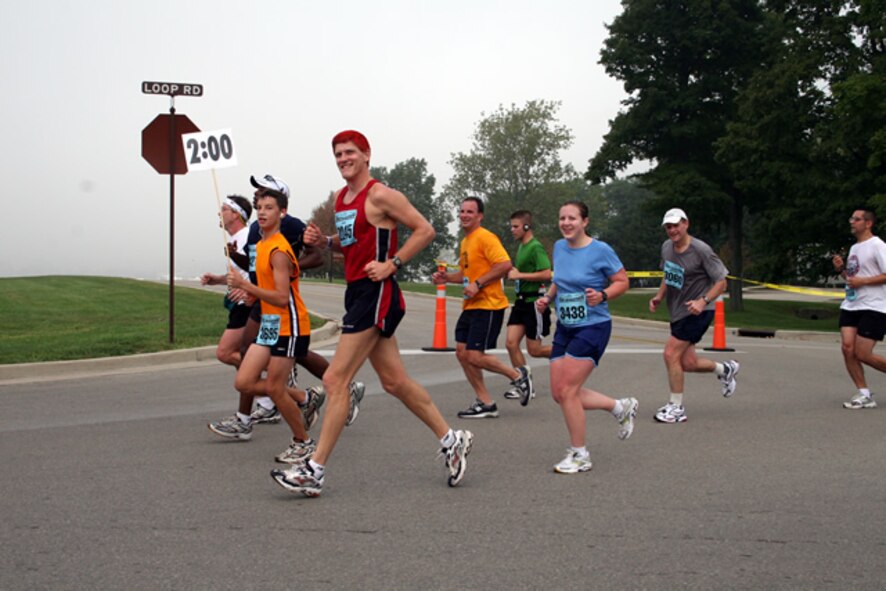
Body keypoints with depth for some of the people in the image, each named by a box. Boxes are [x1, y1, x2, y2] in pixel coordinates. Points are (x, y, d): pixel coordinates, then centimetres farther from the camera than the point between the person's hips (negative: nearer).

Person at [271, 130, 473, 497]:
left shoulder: (380, 196, -11)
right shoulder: (341, 198, 15)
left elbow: (425, 231, -10)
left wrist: (392, 264, -17)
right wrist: (323, 241, 8)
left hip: (376, 294, -10)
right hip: (357, 292, 10)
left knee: (335, 380, -9)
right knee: (394, 381, 13)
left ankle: (315, 471, -4)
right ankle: (451, 440, 25)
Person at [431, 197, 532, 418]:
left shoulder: (485, 237, -12)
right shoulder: (465, 242, 17)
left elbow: (505, 264, -22)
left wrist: (478, 284, -22)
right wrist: (447, 277, 11)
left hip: (488, 306, -10)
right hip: (470, 306, 10)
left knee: (475, 356, -12)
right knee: (462, 353, 4)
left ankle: (518, 375, 10)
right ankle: (485, 403, 11)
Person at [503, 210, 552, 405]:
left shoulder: (535, 247, -14)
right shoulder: (521, 247, 14)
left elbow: (546, 274, -24)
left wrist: (519, 275, -19)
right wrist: (512, 272, 9)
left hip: (535, 302, -9)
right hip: (521, 301, 9)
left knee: (534, 350, -2)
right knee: (511, 342, -2)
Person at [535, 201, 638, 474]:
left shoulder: (600, 250, -11)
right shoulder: (559, 247, 7)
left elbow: (622, 282, -4)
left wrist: (602, 295, -21)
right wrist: (547, 298, 4)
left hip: (593, 327, -7)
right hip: (564, 328, 7)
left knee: (567, 391, -13)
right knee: (559, 393, 3)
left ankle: (579, 455, 4)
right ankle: (621, 407, 24)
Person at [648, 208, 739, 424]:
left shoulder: (701, 250, -16)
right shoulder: (666, 247, 4)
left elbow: (721, 282, -12)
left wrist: (703, 301, -26)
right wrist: (659, 296, 5)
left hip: (697, 312, -7)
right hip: (677, 312, 7)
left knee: (671, 354, -14)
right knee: (688, 363, 7)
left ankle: (676, 408, -1)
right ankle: (725, 369, 37)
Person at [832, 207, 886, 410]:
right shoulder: (854, 248, 17)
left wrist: (862, 281, -20)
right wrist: (842, 269, 8)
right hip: (850, 306, 8)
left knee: (862, 354, -10)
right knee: (848, 347, -6)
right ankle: (864, 395, 1)